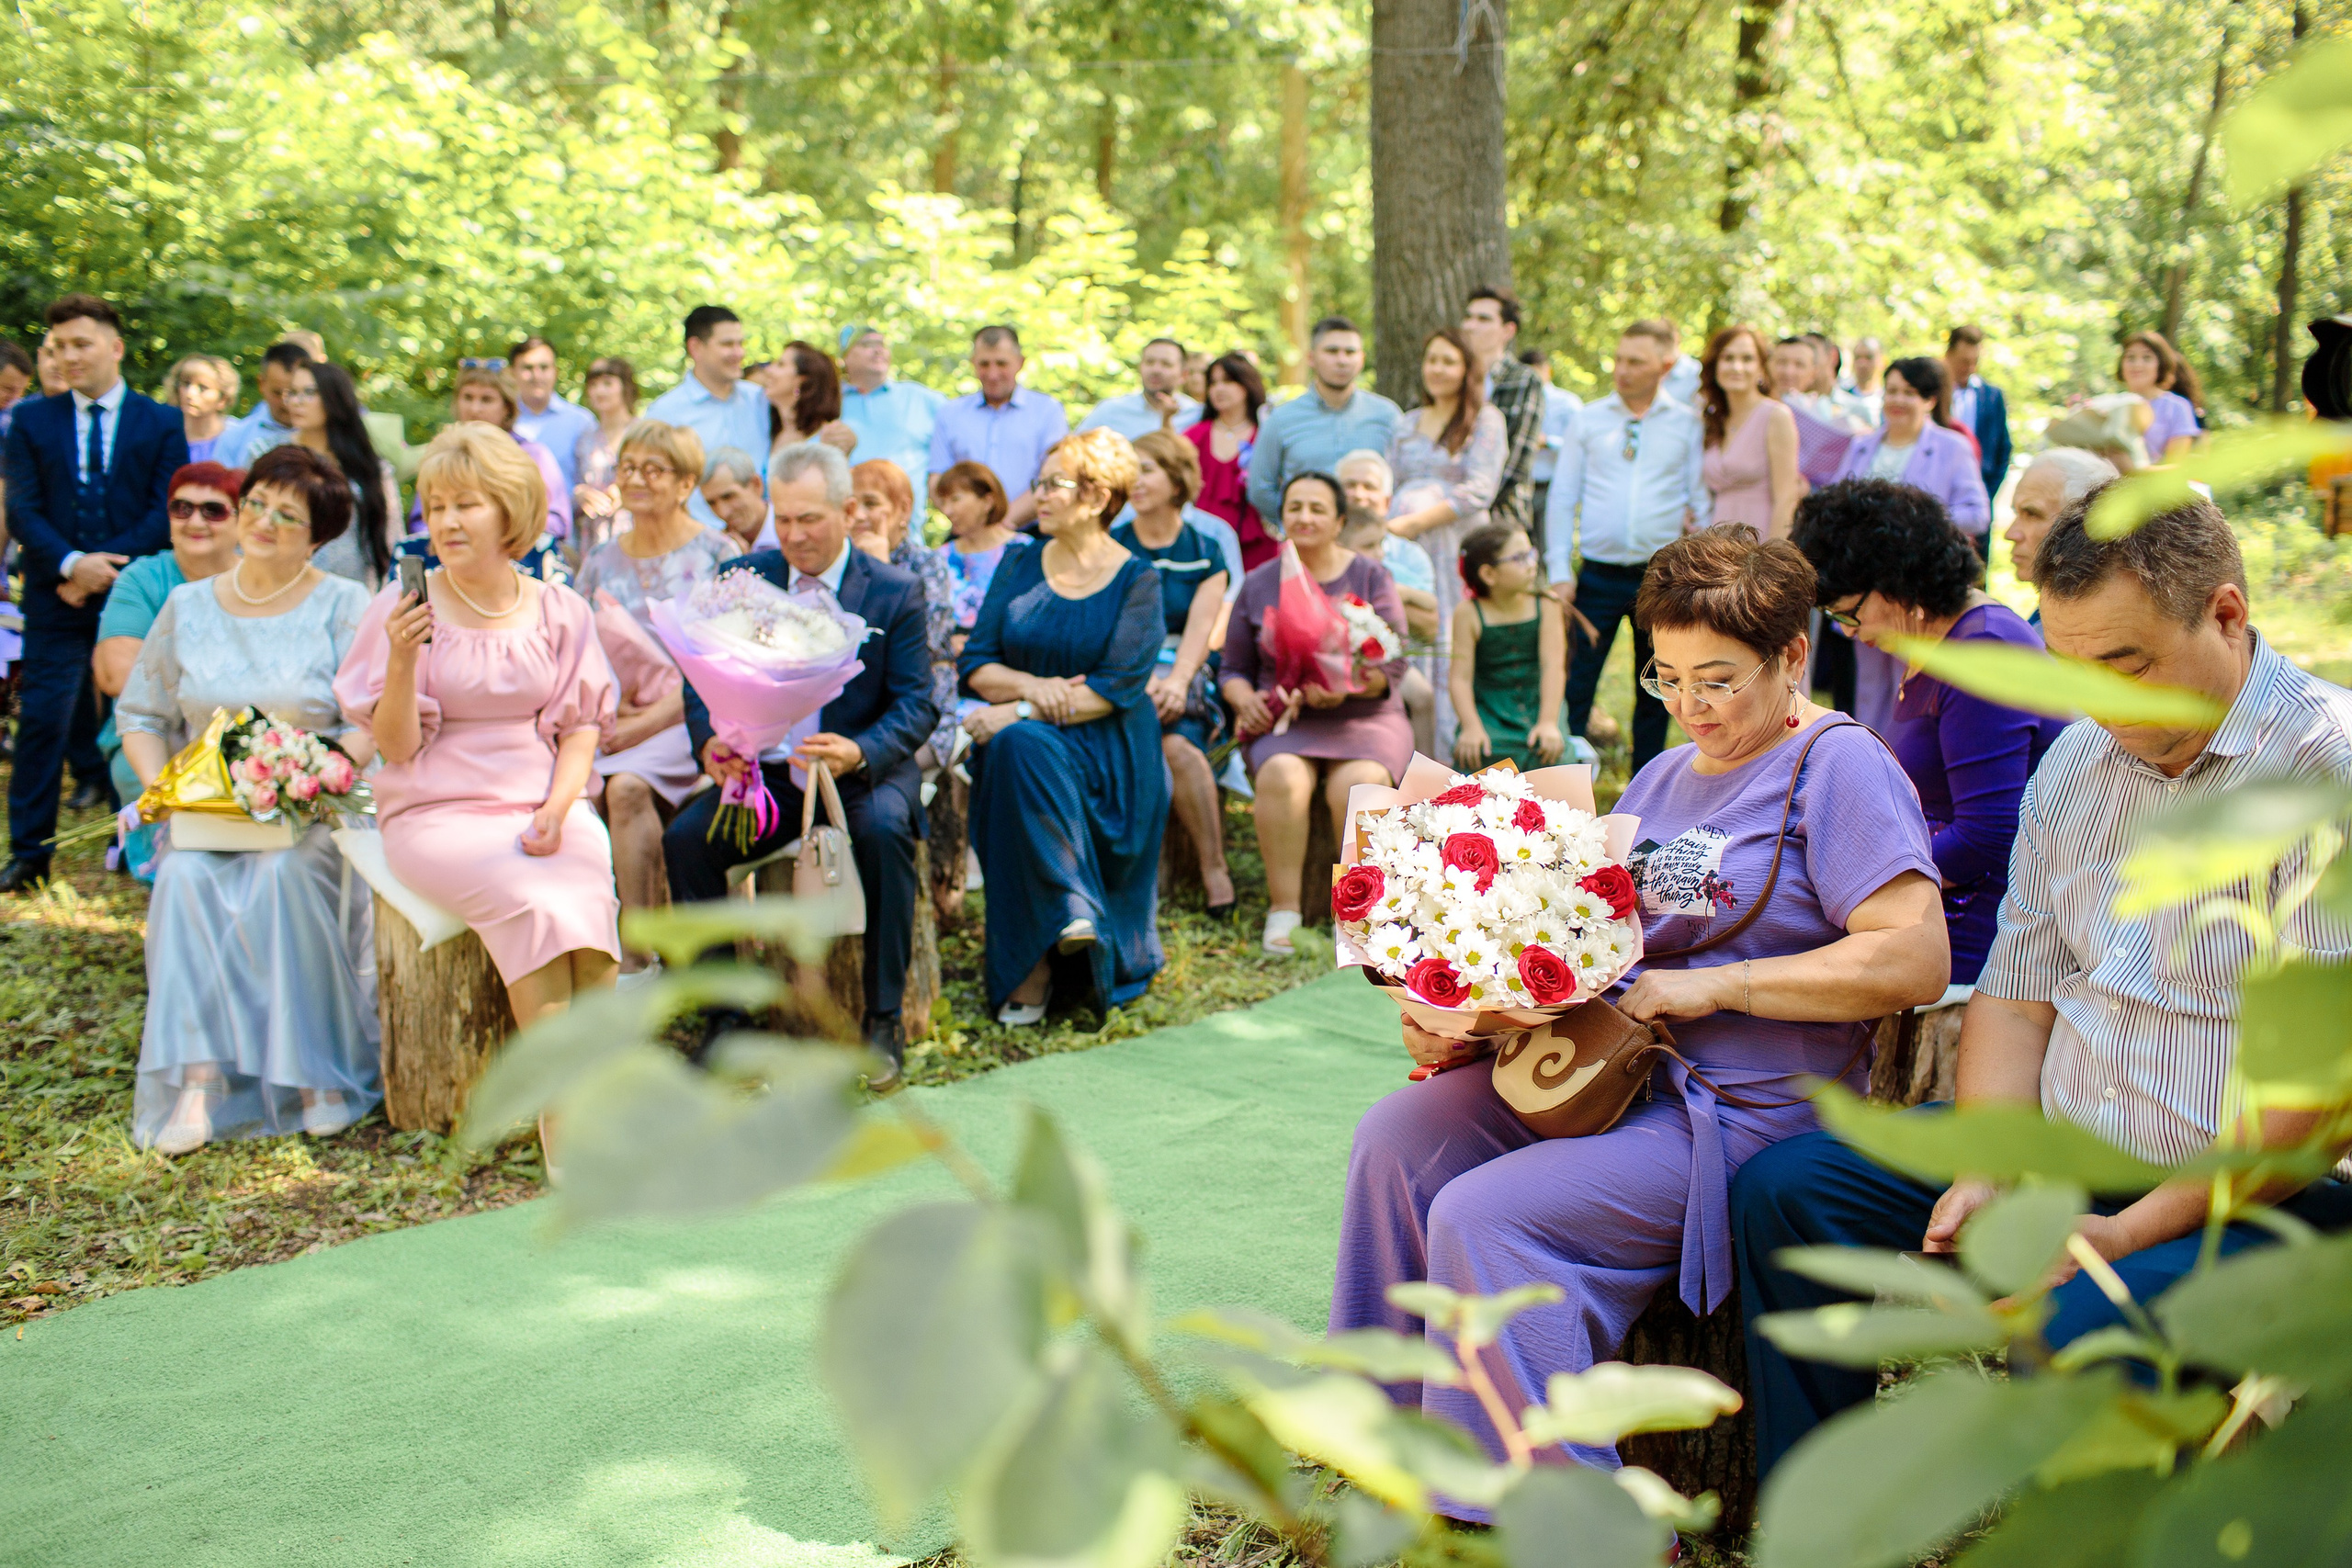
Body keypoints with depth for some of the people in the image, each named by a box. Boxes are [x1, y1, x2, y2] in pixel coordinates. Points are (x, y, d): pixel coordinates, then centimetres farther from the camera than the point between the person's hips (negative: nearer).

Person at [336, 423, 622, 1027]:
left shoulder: (561, 610, 8)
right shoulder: (404, 609, 1)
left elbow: (582, 727, 9)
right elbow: (396, 746, -1)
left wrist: (556, 808, -8)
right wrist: (402, 661, -17)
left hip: (545, 805, 2)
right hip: (438, 813, -2)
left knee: (588, 896, -29)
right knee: (535, 903, -30)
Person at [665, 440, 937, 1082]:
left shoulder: (895, 592, -1)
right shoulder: (743, 578, 6)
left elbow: (916, 703, -7)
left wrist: (859, 753, -28)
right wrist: (709, 741, -18)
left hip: (864, 770, -3)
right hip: (763, 770, 3)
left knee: (884, 829, -35)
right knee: (685, 839, -23)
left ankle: (883, 1020, -19)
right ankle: (724, 1016, -6)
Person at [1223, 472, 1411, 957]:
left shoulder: (1370, 577, 7)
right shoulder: (1257, 585, 13)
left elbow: (1393, 665, 0)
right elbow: (1234, 670, 17)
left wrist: (1346, 685, -20)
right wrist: (1246, 701, -6)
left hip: (1363, 717, -1)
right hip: (1282, 720, 1)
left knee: (1357, 783, -33)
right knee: (1281, 776, -33)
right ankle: (1283, 909, -26)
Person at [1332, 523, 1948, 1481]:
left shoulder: (1839, 766, -8)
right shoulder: (1664, 778, 18)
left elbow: (1916, 960, -19)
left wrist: (1714, 986, -20)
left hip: (1748, 1113, -9)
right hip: (1615, 1071, 9)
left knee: (1484, 1217, -24)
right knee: (1396, 1138, -4)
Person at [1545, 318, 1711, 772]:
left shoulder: (1687, 424, 4)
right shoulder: (1589, 420, 6)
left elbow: (1701, 497, 5)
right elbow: (1562, 497, 6)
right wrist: (1559, 572, -2)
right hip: (1599, 576, 0)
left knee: (1656, 692, 9)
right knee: (1574, 687, -5)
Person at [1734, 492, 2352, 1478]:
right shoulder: (2078, 759, 10)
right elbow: (2016, 988, 13)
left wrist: (2131, 1231, -21)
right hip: (2053, 1149, 8)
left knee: (2077, 1331, -36)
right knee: (1781, 1189, 0)